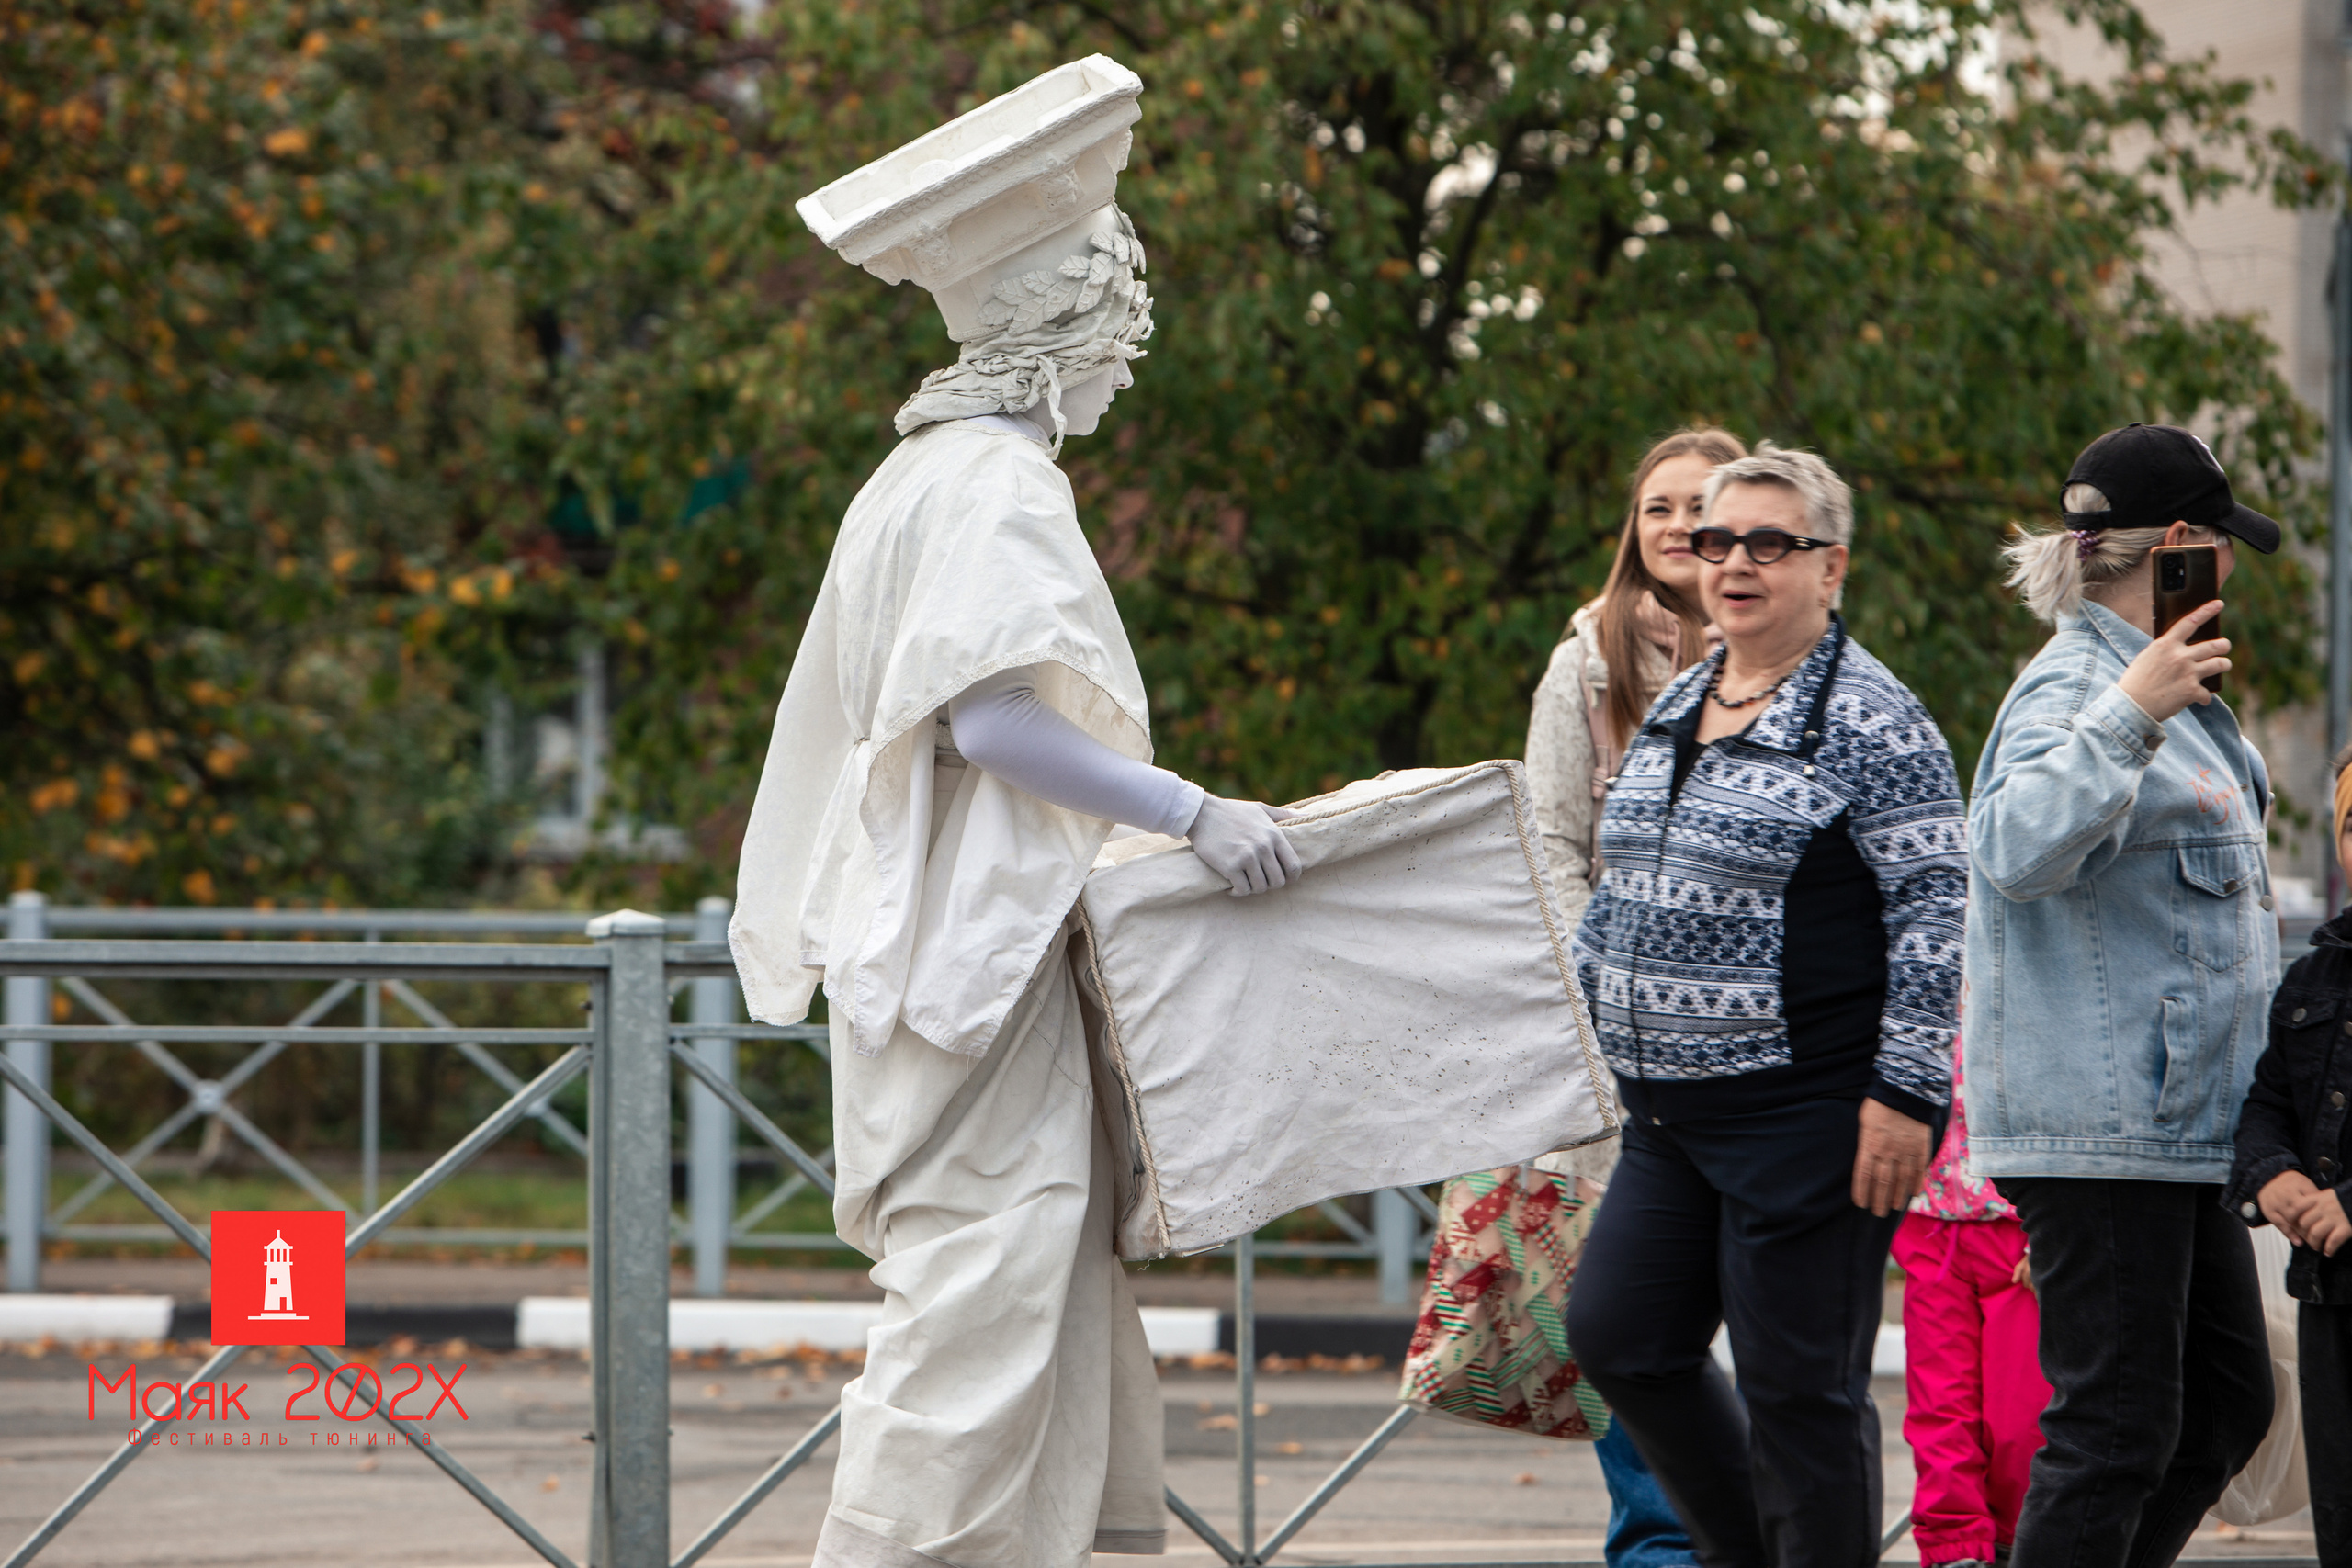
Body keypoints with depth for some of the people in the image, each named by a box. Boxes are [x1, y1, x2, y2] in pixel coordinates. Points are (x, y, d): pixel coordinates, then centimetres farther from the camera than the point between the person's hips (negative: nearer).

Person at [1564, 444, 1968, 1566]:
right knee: (1617, 1340, 9)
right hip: (1669, 1113, 8)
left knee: (1798, 1385, -4)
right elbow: (1621, 893, 24)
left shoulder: (1868, 721, -10)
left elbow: (1935, 907, -14)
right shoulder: (1676, 708, 14)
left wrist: (1904, 1094, -18)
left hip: (1808, 1111, -8)